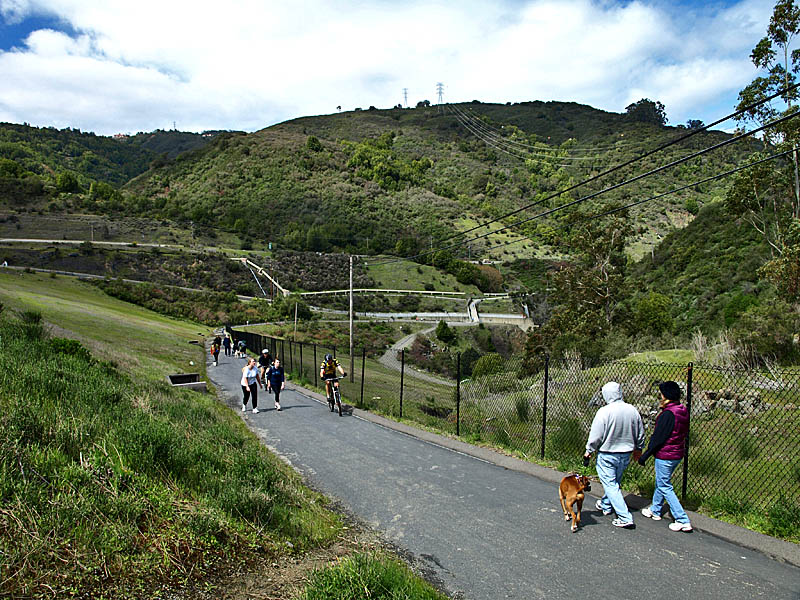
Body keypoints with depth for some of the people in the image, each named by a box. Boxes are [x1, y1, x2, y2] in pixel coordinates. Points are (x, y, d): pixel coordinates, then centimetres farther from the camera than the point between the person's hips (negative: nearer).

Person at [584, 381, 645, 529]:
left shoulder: (604, 411, -21)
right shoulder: (632, 410, -3)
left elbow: (596, 435, -16)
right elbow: (640, 434, 9)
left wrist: (589, 451, 0)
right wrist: (638, 449, 26)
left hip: (607, 454, -6)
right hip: (626, 454, 6)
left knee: (610, 485, 2)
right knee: (615, 482, 23)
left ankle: (625, 518, -3)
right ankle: (606, 505, 42)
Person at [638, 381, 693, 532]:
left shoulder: (668, 414, -23)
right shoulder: (683, 411, 4)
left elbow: (658, 438, -21)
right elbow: (685, 432, 15)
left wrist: (646, 455, -15)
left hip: (665, 456, -9)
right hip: (678, 454, 9)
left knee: (664, 487, 1)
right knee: (661, 482, 22)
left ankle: (683, 521, 1)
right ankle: (655, 510, 37)